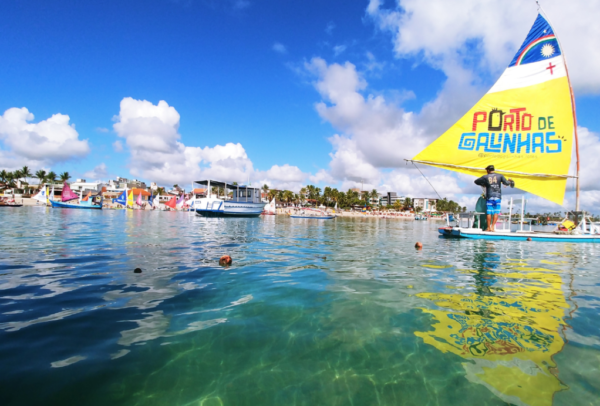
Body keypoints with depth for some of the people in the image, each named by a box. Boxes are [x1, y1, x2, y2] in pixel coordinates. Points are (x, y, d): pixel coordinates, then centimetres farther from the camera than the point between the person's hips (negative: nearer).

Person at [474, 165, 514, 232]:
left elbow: (476, 181, 12)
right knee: (496, 212, 3)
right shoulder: (500, 176, 4)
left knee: (489, 213, 4)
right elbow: (506, 183, 0)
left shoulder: (485, 177, 3)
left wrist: (482, 184, 27)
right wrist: (509, 181, 21)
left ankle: (489, 227, 6)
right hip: (498, 197, 1)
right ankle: (493, 227, -4)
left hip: (489, 197, 0)